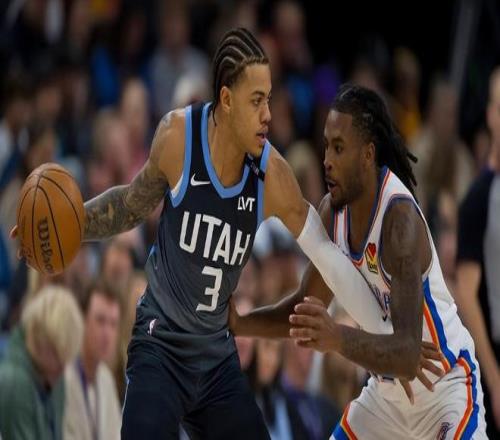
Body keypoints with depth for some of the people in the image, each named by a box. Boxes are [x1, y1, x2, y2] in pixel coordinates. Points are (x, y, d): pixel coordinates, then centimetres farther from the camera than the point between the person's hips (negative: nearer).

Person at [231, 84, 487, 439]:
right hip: (387, 391, 8)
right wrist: (239, 324, -4)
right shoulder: (333, 211, -7)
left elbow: (408, 356, -38)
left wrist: (338, 338, -52)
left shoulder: (400, 219, -29)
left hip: (446, 386, -8)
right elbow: (307, 306, 9)